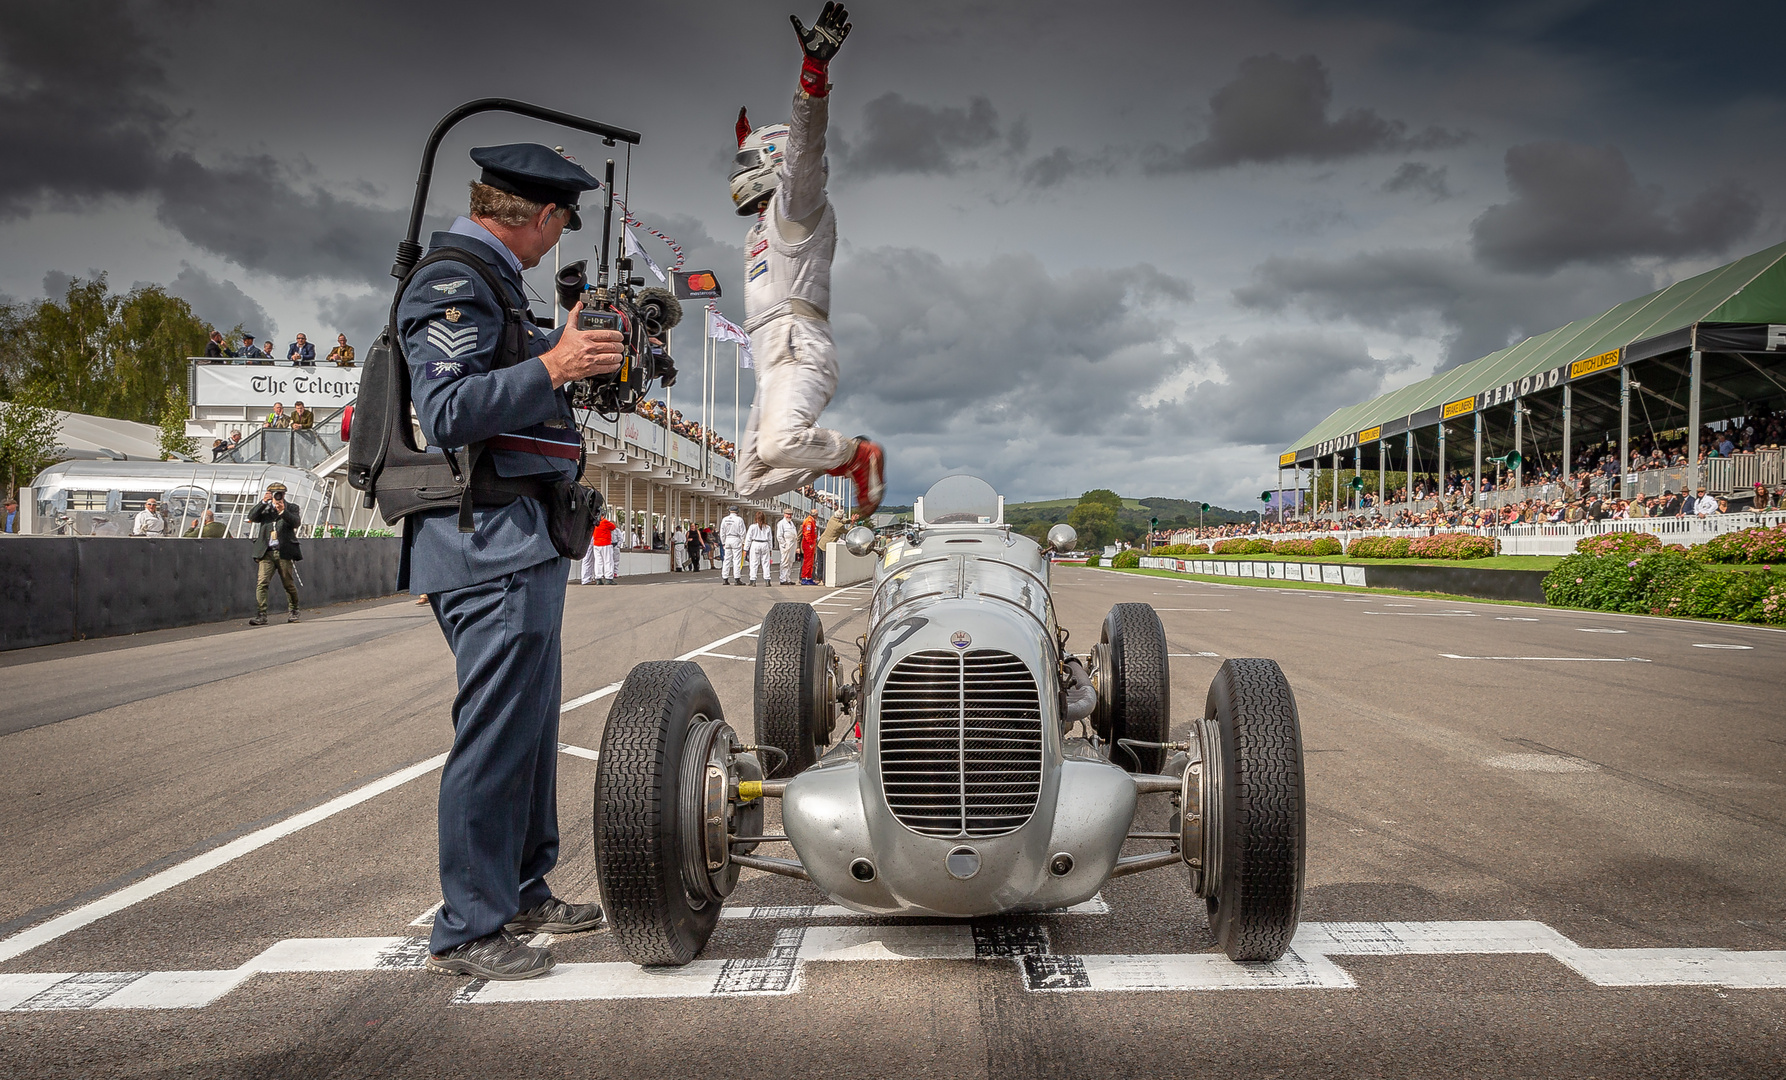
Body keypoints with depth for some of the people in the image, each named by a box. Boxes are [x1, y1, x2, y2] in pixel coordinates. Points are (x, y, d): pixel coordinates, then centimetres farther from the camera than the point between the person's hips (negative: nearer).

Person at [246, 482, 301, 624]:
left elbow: (295, 522, -7)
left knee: (289, 584, 6)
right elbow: (252, 517, -1)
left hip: (284, 552, -1)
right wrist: (263, 502, -9)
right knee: (261, 583, -11)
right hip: (266, 553, 1)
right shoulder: (264, 508, 15)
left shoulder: (291, 507, 10)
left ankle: (293, 612, 25)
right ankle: (261, 616, -13)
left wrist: (283, 511, -21)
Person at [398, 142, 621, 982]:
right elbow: (446, 411, -22)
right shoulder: (453, 284, -12)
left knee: (529, 722, 16)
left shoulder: (488, 282, 20)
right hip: (490, 542, -11)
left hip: (520, 542, 11)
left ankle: (522, 893, 29)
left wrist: (569, 345, 42)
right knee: (496, 732, -7)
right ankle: (465, 931, 3)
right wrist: (552, 366, -29)